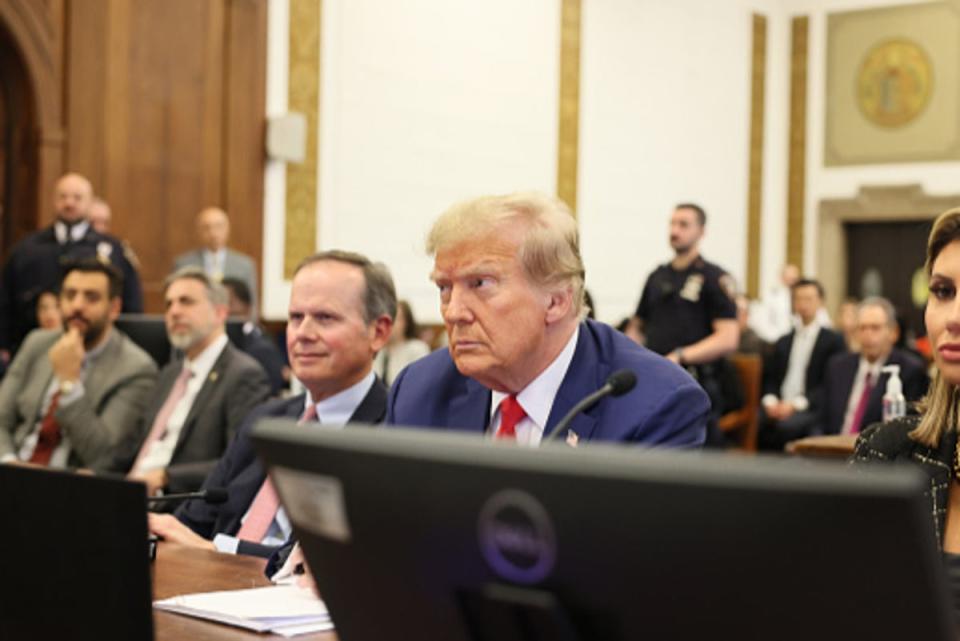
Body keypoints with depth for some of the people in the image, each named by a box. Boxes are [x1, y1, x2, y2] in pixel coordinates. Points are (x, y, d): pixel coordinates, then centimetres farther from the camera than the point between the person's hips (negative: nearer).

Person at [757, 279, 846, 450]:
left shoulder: (833, 341, 7)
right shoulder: (783, 342, 24)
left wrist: (796, 403, -14)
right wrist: (770, 401, -6)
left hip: (811, 409, -4)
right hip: (778, 405, 4)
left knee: (786, 425, -37)